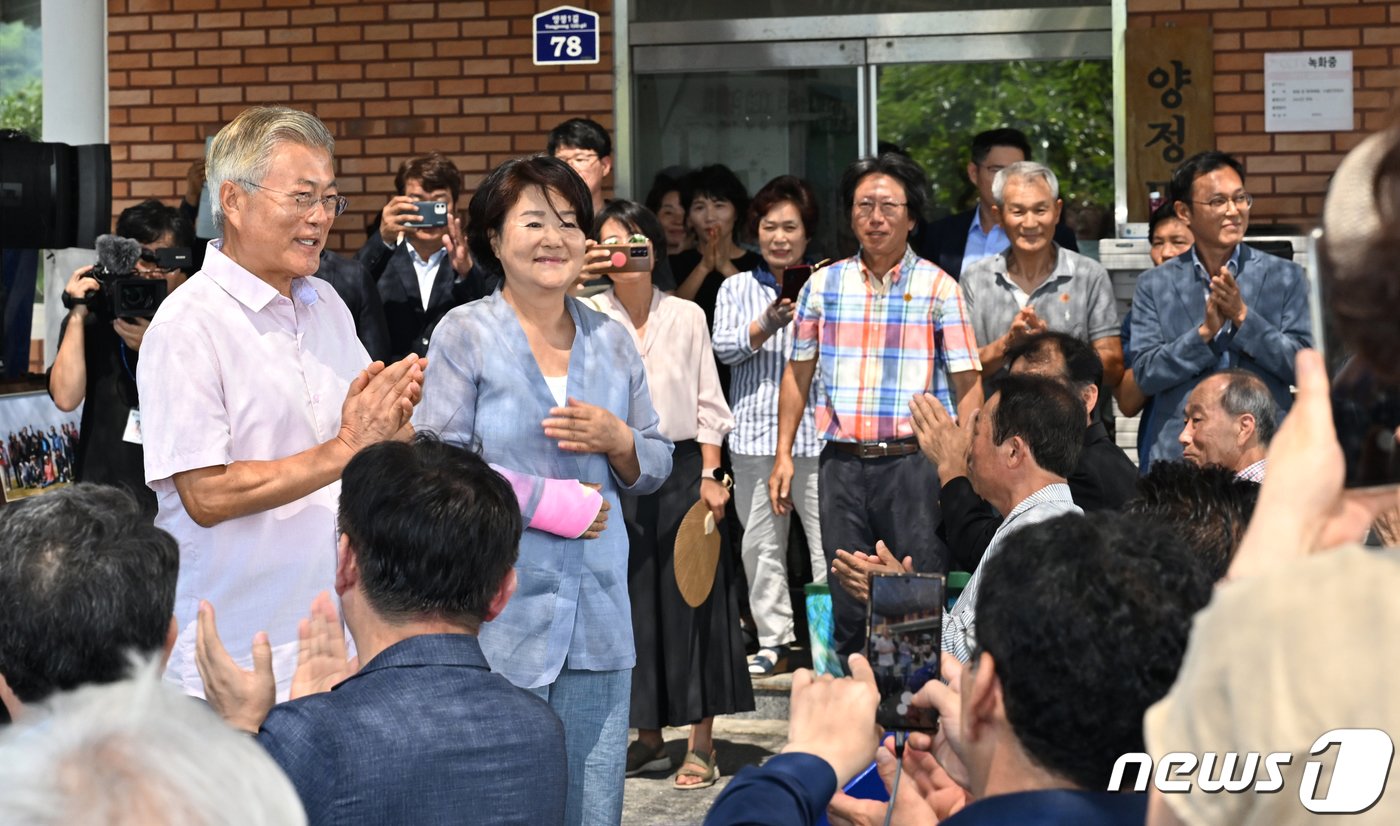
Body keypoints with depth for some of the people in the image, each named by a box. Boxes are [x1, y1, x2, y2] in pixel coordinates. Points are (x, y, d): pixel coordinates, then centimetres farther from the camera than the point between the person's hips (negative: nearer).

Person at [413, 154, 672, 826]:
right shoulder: (465, 333, -1)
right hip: (501, 615, -4)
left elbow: (654, 469, 18)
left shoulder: (612, 341, 12)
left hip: (597, 613, 4)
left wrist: (616, 440, -4)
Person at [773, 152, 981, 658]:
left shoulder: (937, 288, 1)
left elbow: (968, 383, 0)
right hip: (842, 462, 3)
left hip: (914, 460, -3)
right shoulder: (823, 285, 9)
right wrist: (784, 454, 10)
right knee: (847, 600, 7)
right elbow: (798, 373, 15)